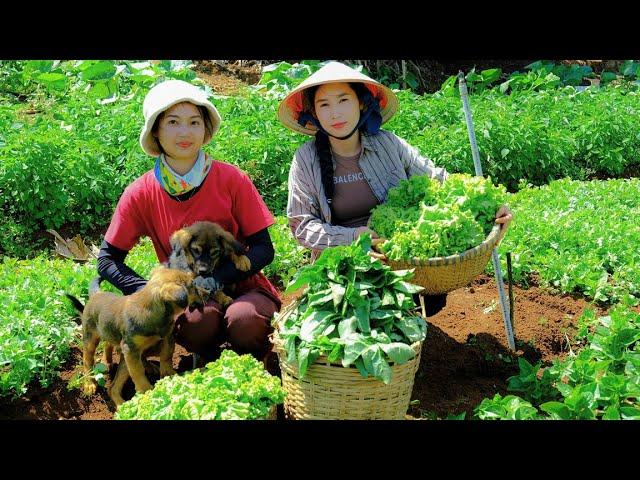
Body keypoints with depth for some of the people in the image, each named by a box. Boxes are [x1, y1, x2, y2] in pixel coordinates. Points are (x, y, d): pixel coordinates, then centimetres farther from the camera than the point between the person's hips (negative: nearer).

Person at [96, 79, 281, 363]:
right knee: (197, 319, -34)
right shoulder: (141, 194, -5)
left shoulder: (231, 180, -9)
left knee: (244, 320, -34)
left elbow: (263, 249, -6)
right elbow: (107, 260, 1)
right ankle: (208, 361, 2)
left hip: (242, 288, 0)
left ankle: (259, 370, 1)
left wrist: (215, 278, -22)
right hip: (187, 296, 1)